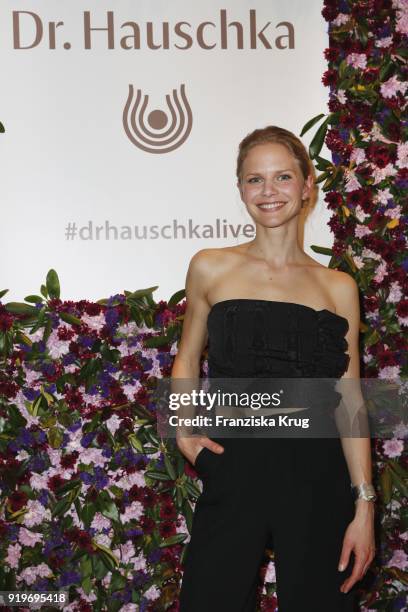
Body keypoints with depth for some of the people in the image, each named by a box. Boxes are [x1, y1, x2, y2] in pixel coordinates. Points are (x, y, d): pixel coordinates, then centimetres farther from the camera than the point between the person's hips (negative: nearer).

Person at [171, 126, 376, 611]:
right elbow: (188, 357, 15)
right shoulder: (211, 268, 3)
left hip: (315, 473, 1)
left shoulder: (339, 287, 4)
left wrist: (364, 505, -1)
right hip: (234, 468, 0)